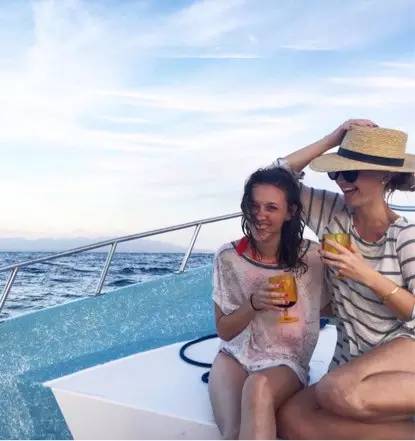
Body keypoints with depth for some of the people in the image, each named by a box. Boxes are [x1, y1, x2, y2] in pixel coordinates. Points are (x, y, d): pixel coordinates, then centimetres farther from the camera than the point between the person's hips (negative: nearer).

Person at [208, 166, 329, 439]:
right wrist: (254, 303, -19)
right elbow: (224, 331, -1)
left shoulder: (311, 256, -9)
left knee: (258, 386, -35)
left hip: (287, 363, 0)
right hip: (235, 356, 1)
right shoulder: (228, 258, -6)